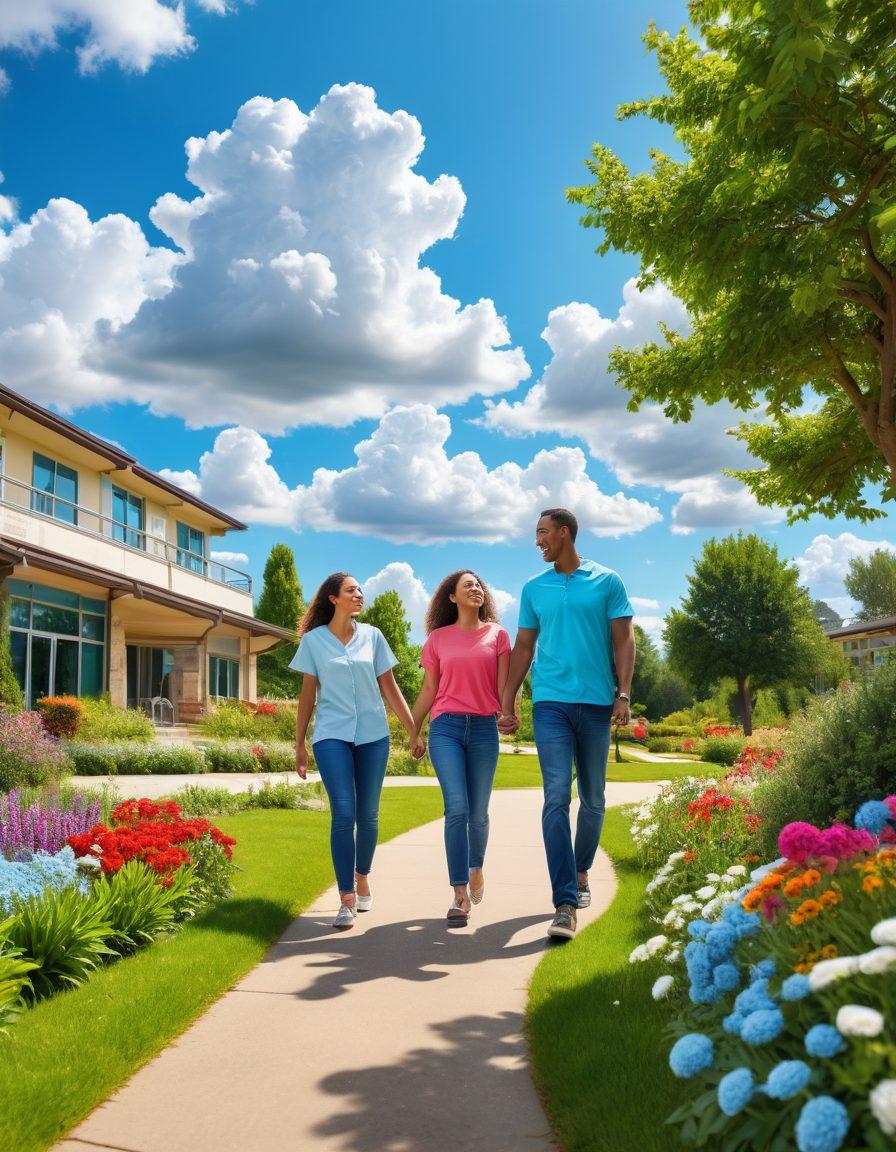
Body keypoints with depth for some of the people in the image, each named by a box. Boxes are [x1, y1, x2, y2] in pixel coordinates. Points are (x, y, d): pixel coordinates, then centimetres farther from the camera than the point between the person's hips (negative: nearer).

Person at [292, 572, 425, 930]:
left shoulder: (372, 636, 7)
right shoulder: (314, 640, 3)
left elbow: (390, 688, 9)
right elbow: (308, 695, 7)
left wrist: (413, 733, 6)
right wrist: (299, 744, 6)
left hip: (373, 735, 2)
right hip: (332, 736, -2)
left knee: (368, 815, 6)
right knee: (343, 813, -13)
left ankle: (362, 876, 30)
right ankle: (347, 899, -8)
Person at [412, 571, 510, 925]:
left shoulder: (497, 635, 9)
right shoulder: (438, 638, 9)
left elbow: (503, 684, 2)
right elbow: (428, 690, 12)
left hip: (484, 729, 1)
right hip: (446, 727, -1)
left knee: (478, 813, 9)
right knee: (457, 808, -13)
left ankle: (476, 868, 37)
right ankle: (460, 895, -10)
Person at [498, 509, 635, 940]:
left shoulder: (606, 582, 6)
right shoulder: (534, 588, 11)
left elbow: (624, 640, 3)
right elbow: (523, 647, 13)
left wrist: (624, 694, -8)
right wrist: (507, 703, 8)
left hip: (596, 702, 0)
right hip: (550, 702, 0)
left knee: (593, 800, 11)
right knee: (557, 798, -11)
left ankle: (580, 872, 34)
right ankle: (565, 905, -12)